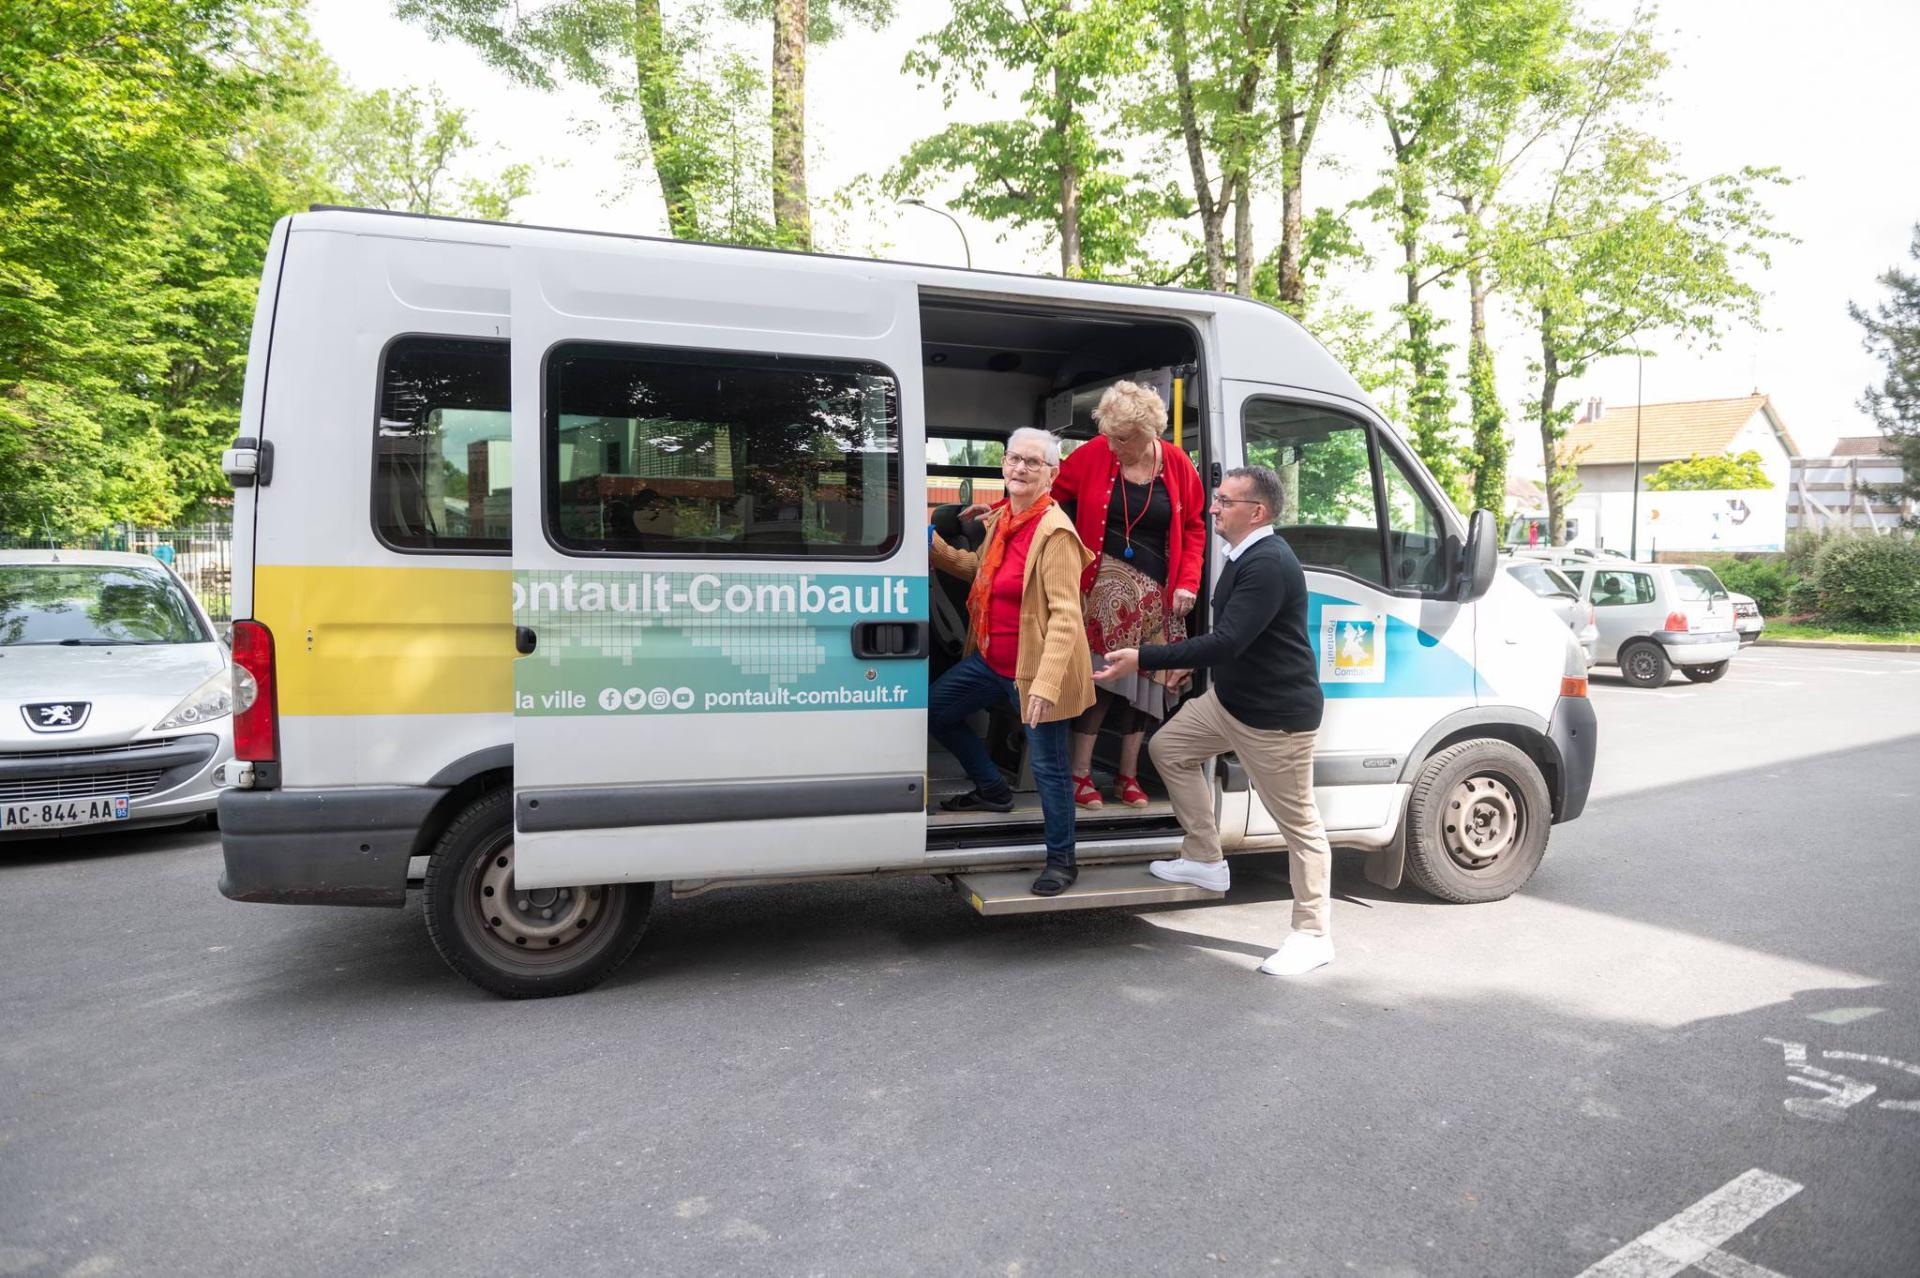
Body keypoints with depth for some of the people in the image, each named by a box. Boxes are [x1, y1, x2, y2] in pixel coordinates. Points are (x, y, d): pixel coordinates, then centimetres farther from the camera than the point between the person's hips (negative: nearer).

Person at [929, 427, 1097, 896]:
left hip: (1035, 667, -9)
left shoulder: (1055, 531, -21)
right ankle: (993, 789, 36)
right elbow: (980, 570, 25)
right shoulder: (1000, 518, 6)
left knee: (1046, 764, 1)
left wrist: (1046, 684, -33)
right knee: (933, 710, 19)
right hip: (991, 659, 9)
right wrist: (935, 548, 8)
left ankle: (1061, 860, 21)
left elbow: (1065, 615, -25)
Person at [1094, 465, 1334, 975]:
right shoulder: (1245, 557, 7)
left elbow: (1227, 642, -31)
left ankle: (1312, 935, 13)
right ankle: (1204, 859, 26)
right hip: (1227, 698, 11)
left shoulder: (1269, 564, -25)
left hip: (1275, 714, -10)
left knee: (1298, 821, 0)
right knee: (1169, 747, 17)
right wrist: (1187, 661, 19)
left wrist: (1144, 659, -30)